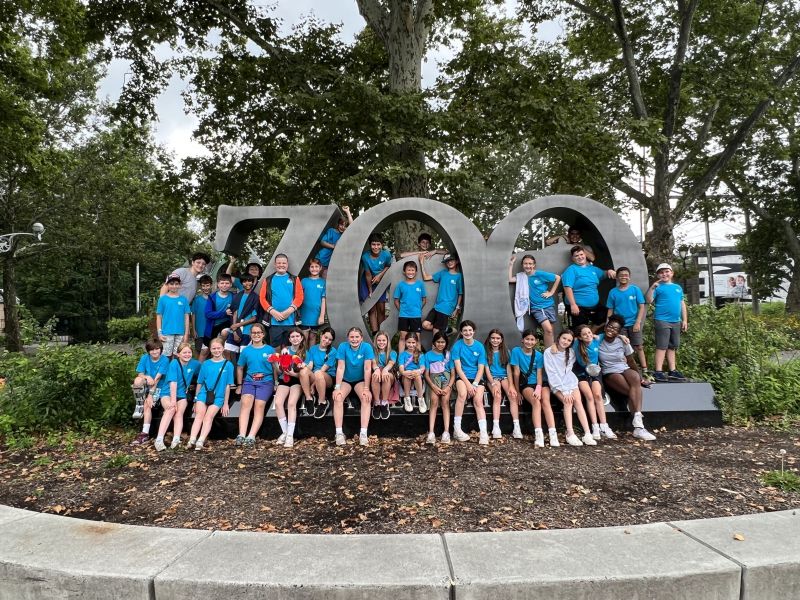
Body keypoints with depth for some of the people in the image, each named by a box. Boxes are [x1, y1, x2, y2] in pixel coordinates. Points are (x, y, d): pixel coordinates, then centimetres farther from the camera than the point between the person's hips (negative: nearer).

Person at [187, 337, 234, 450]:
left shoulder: (228, 365, 4)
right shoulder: (206, 364, 10)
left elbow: (228, 385, 4)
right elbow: (200, 383, 15)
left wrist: (225, 403, 4)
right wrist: (196, 399, 16)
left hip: (218, 397, -2)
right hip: (203, 394, 2)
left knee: (209, 416, -20)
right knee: (199, 414, -19)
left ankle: (201, 441, -31)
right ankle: (192, 440, -28)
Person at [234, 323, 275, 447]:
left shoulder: (270, 350, 8)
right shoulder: (246, 350, 13)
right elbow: (240, 368, 20)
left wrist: (276, 384, 1)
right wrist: (239, 385, 17)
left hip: (266, 381, -1)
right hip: (249, 381, 2)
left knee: (259, 405, -24)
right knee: (246, 402, -25)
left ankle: (251, 437, -32)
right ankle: (241, 435, -33)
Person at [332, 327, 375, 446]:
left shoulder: (366, 347, -14)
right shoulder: (343, 347, -13)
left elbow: (367, 369, -15)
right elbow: (340, 368, -15)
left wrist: (366, 389, -20)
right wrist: (337, 388, -21)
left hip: (360, 380, 0)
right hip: (345, 380, 1)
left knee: (367, 398, -29)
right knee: (337, 398, -27)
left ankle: (363, 433, -31)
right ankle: (339, 433, -26)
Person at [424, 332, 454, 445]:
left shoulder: (449, 355, 11)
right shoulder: (428, 355, 10)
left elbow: (453, 373, 6)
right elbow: (426, 374, 4)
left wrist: (449, 386, -11)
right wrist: (434, 387, -11)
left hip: (446, 379, 1)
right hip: (434, 379, 0)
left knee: (445, 400, -23)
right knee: (434, 400, -23)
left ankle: (446, 432, -28)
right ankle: (431, 432, -31)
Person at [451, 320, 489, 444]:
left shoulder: (480, 347, 3)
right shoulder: (457, 346, -2)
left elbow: (481, 368, 0)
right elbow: (458, 368, -7)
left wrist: (474, 384, -14)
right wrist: (468, 384, -17)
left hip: (476, 378, 2)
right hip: (462, 377, -2)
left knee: (478, 400, -22)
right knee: (462, 394, -32)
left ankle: (483, 433, -24)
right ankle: (457, 428, -25)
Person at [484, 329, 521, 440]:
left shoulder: (505, 351, 11)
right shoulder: (486, 351, 4)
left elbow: (508, 369, 3)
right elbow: (486, 369, -3)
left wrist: (511, 385, -11)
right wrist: (493, 384, -17)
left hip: (504, 377, 2)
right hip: (492, 378, -2)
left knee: (513, 395, -25)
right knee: (497, 396, -30)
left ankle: (516, 427, -29)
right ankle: (496, 427, -37)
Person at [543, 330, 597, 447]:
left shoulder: (571, 353, 8)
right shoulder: (549, 352, -6)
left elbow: (568, 371, 0)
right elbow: (552, 373, -11)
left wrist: (568, 389, -14)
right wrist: (564, 391, -17)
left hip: (570, 381, 3)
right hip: (556, 384, -3)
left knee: (577, 400, -21)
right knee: (568, 401, -26)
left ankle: (587, 434, -28)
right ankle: (570, 434, -30)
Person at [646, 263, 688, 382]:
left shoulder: (678, 287, 17)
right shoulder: (658, 287, 1)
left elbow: (682, 304, 19)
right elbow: (649, 300, -10)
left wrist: (685, 320, 13)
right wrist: (652, 287, -21)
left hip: (676, 321, 6)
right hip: (662, 320, -6)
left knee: (673, 347, 12)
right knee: (662, 347, -8)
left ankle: (673, 371, 19)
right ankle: (658, 372, -7)